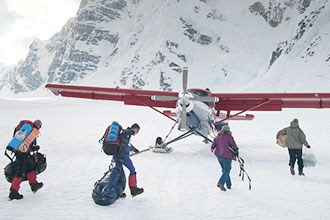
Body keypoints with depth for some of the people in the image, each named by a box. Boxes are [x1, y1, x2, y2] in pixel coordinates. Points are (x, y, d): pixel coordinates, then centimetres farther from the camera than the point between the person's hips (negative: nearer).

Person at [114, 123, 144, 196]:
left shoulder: (126, 132, 25)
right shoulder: (127, 133, -6)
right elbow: (123, 144, -18)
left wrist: (135, 150, 53)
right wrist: (121, 156, -23)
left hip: (116, 155, 10)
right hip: (122, 155, -10)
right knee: (132, 170, -2)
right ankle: (133, 189, 0)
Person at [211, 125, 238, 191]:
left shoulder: (217, 137, 4)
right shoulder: (229, 137, -7)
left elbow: (212, 146, 3)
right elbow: (234, 146, -11)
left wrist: (212, 149, 25)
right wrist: (236, 151, 8)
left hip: (219, 155, 5)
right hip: (227, 156, -5)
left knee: (224, 170, 19)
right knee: (227, 170, 3)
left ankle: (228, 184, 22)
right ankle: (221, 183, -16)